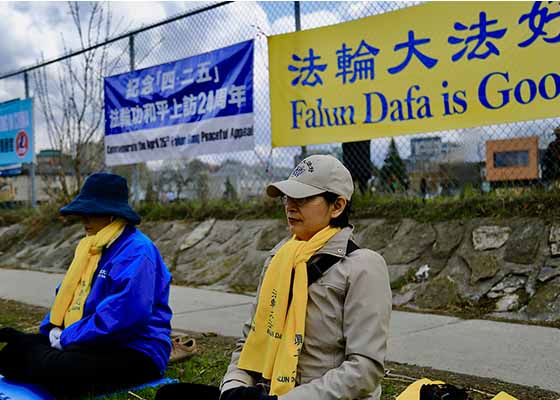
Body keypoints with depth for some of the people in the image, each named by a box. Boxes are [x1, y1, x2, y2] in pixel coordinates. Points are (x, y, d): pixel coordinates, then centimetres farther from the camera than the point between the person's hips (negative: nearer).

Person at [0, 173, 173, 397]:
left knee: (52, 368, -29)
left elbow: (122, 315, -26)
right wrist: (53, 329, -1)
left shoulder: (136, 252, -16)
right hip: (93, 342, 8)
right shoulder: (90, 247, 15)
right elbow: (68, 294, 19)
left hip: (133, 352, -7)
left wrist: (67, 338, -18)